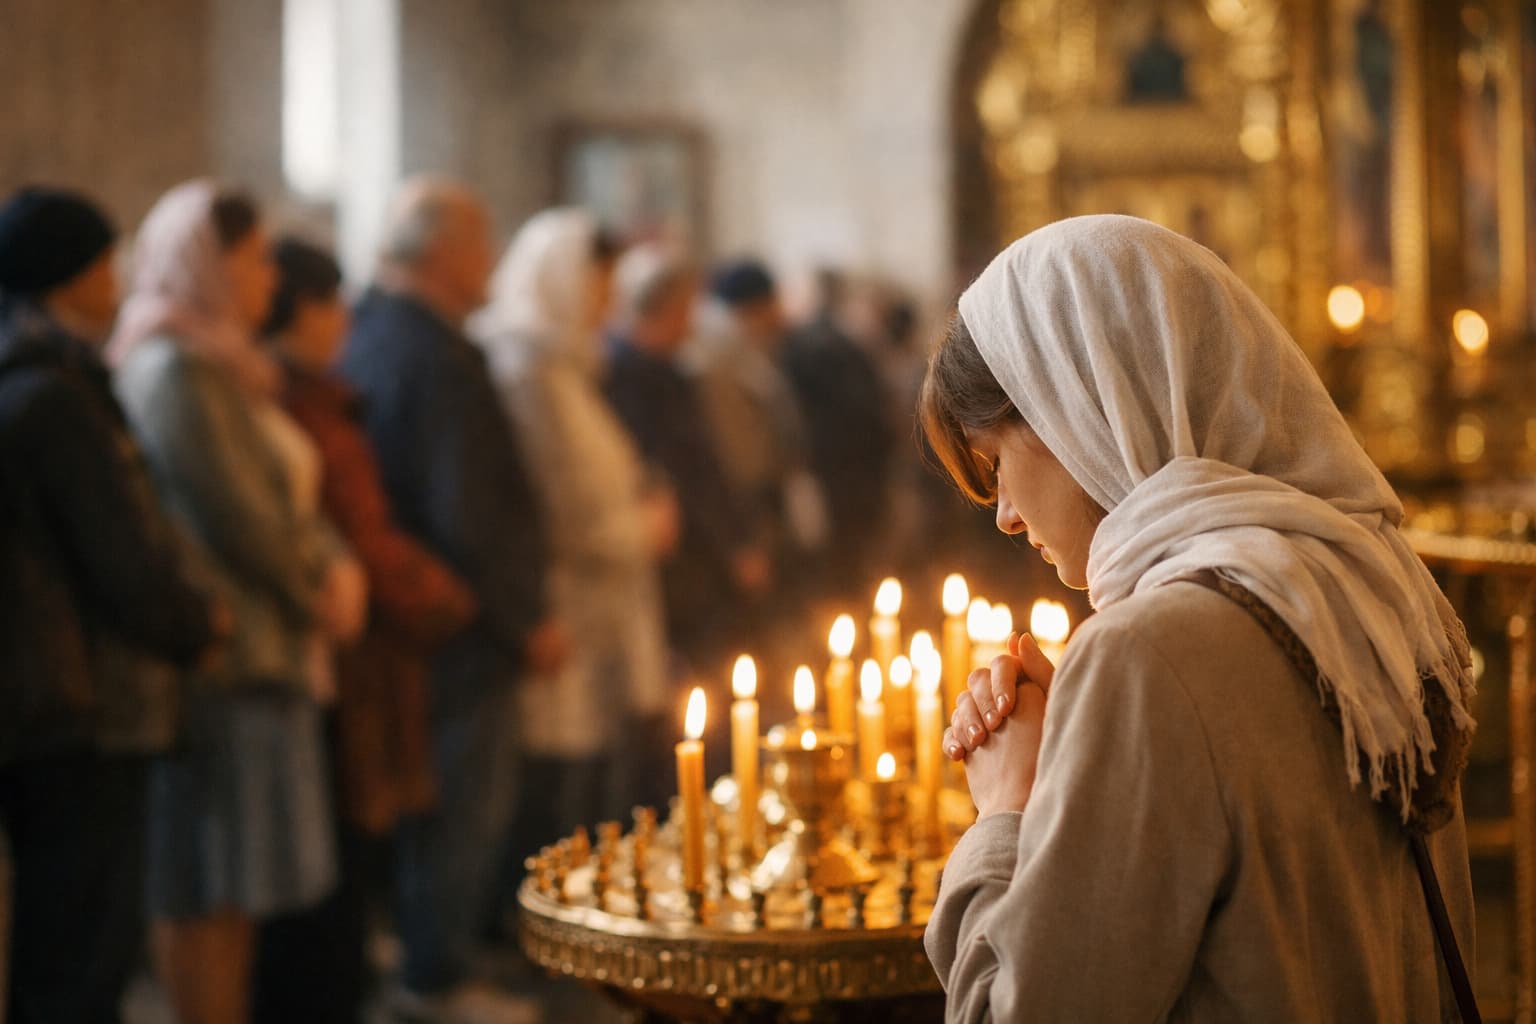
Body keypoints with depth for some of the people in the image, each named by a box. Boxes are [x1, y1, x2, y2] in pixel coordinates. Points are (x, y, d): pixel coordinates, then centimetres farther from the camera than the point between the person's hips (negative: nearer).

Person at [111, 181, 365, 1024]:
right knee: (210, 888, -6)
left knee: (232, 886, 11)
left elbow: (288, 497, 19)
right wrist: (312, 594, -4)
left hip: (266, 652, 10)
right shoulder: (177, 370, -13)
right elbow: (236, 513, -17)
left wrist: (337, 569, 1)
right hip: (225, 659, -10)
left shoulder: (225, 366, 19)